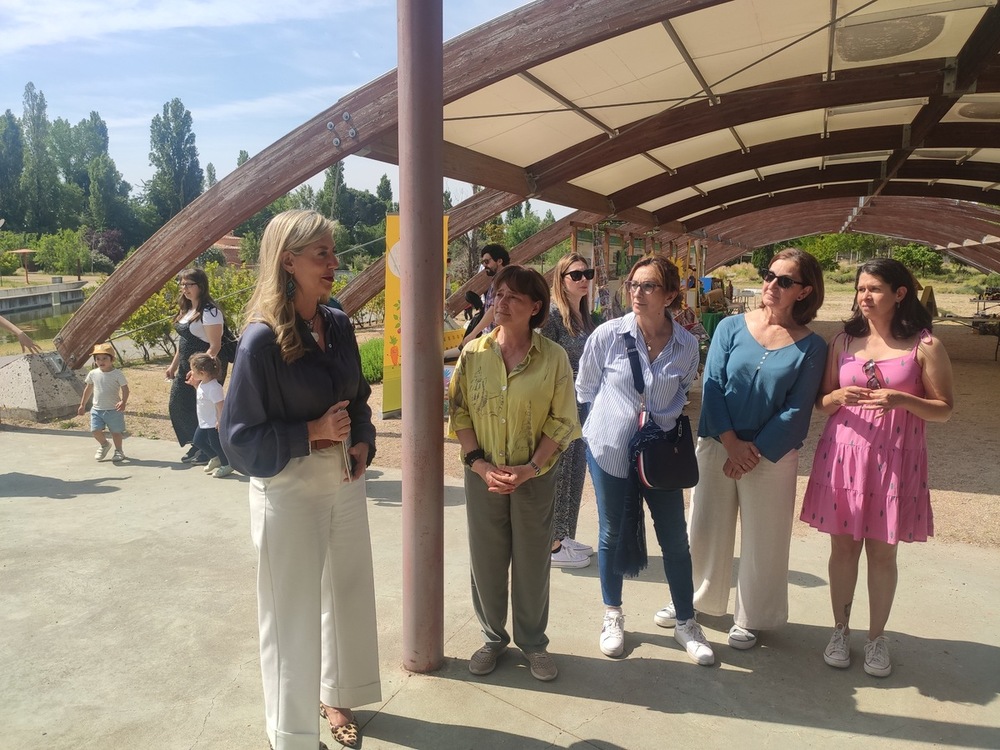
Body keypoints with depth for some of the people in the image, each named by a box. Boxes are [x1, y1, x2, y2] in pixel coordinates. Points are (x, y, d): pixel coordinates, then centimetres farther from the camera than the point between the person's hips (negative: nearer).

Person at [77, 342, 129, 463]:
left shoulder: (117, 374, -9)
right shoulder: (93, 374, 4)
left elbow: (125, 389, -11)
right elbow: (88, 389, 15)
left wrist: (123, 402, -27)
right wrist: (82, 405, 18)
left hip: (114, 409, -3)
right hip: (97, 409, 4)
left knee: (116, 431, 4)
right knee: (95, 430, -5)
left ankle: (118, 451, 25)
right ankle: (104, 445, 25)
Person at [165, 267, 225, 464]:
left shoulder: (209, 312, -17)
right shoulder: (186, 310, 11)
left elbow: (215, 346, -21)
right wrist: (173, 365, 19)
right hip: (186, 367, 9)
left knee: (201, 410, -2)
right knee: (177, 407, 12)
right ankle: (197, 445, 26)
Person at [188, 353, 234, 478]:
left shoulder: (213, 387, -30)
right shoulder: (202, 384, 1)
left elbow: (220, 405, -29)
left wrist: (220, 421, -26)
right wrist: (195, 383, 7)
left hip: (214, 424, -11)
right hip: (204, 422, 11)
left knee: (215, 443, 1)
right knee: (198, 440, 19)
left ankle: (227, 465, 21)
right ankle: (215, 459, 37)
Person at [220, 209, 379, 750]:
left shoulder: (338, 325, 0)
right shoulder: (262, 339, -18)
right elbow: (239, 437, -14)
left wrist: (363, 442, -3)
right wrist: (312, 433, -21)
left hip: (344, 482, 6)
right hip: (288, 490, -6)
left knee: (348, 593, 19)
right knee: (293, 610, 10)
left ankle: (337, 696, 44)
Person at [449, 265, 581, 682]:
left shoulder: (554, 357, -7)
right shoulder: (473, 354, -2)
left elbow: (563, 421, -5)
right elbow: (459, 413, 0)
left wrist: (532, 467, -14)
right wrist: (478, 463, -12)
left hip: (536, 476, -1)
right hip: (483, 475, 2)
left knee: (532, 561, 11)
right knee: (486, 559, 11)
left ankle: (532, 642, 30)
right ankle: (493, 638, 32)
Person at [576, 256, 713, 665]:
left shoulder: (686, 344, -8)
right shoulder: (609, 334, -12)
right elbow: (585, 387, 2)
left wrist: (659, 421, 2)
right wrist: (617, 417, 5)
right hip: (609, 448, -1)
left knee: (675, 538, 8)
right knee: (612, 533, 12)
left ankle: (686, 623, 27)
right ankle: (612, 616, 32)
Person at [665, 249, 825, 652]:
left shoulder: (811, 346, -3)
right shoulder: (731, 327, -1)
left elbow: (796, 409, -7)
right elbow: (711, 387, -6)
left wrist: (755, 451, -14)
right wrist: (731, 443, -14)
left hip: (772, 456, -1)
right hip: (716, 446, 1)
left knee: (762, 539, 11)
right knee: (707, 528, 13)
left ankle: (751, 618, 31)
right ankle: (695, 599, 35)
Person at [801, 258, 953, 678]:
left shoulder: (924, 345, -3)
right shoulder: (843, 341, 5)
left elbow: (945, 409, -2)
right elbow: (821, 403, 9)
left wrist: (902, 400, -20)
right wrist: (838, 397, -14)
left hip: (895, 460, -2)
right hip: (843, 455, 2)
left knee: (882, 552, 7)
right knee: (843, 546, 9)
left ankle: (877, 637, 25)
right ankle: (840, 631, 25)